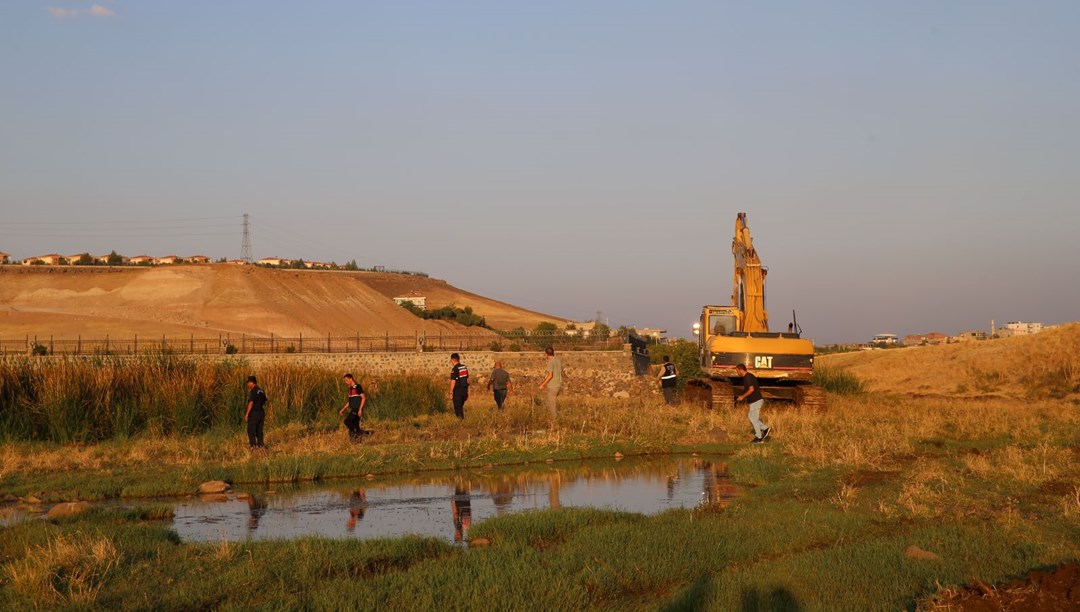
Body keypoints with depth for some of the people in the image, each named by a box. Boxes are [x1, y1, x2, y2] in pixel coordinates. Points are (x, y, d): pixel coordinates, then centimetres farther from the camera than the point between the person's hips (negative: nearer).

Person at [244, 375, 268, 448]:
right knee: (259, 431, 9)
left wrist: (247, 414, -18)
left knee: (251, 430, -2)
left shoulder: (253, 391, -14)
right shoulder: (261, 391, 12)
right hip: (261, 413, 8)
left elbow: (251, 403, -20)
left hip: (254, 413, -8)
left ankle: (253, 445, -8)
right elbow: (265, 403, 17)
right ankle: (260, 445, 7)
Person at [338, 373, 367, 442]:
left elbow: (364, 398, -16)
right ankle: (357, 439, 9)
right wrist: (343, 409, 20)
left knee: (347, 421, -18)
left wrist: (360, 409, -21)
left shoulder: (357, 387, -10)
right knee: (355, 425, 7)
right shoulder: (351, 388, 17)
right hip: (353, 409, 9)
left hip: (357, 409, -9)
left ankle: (355, 432, -8)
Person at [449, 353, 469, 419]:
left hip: (457, 391, -7)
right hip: (465, 390, 7)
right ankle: (463, 418, 21)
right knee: (461, 407, 19)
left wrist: (451, 393, -11)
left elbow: (453, 382, -16)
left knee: (457, 408, 1)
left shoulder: (454, 369, -14)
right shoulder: (465, 367, 8)